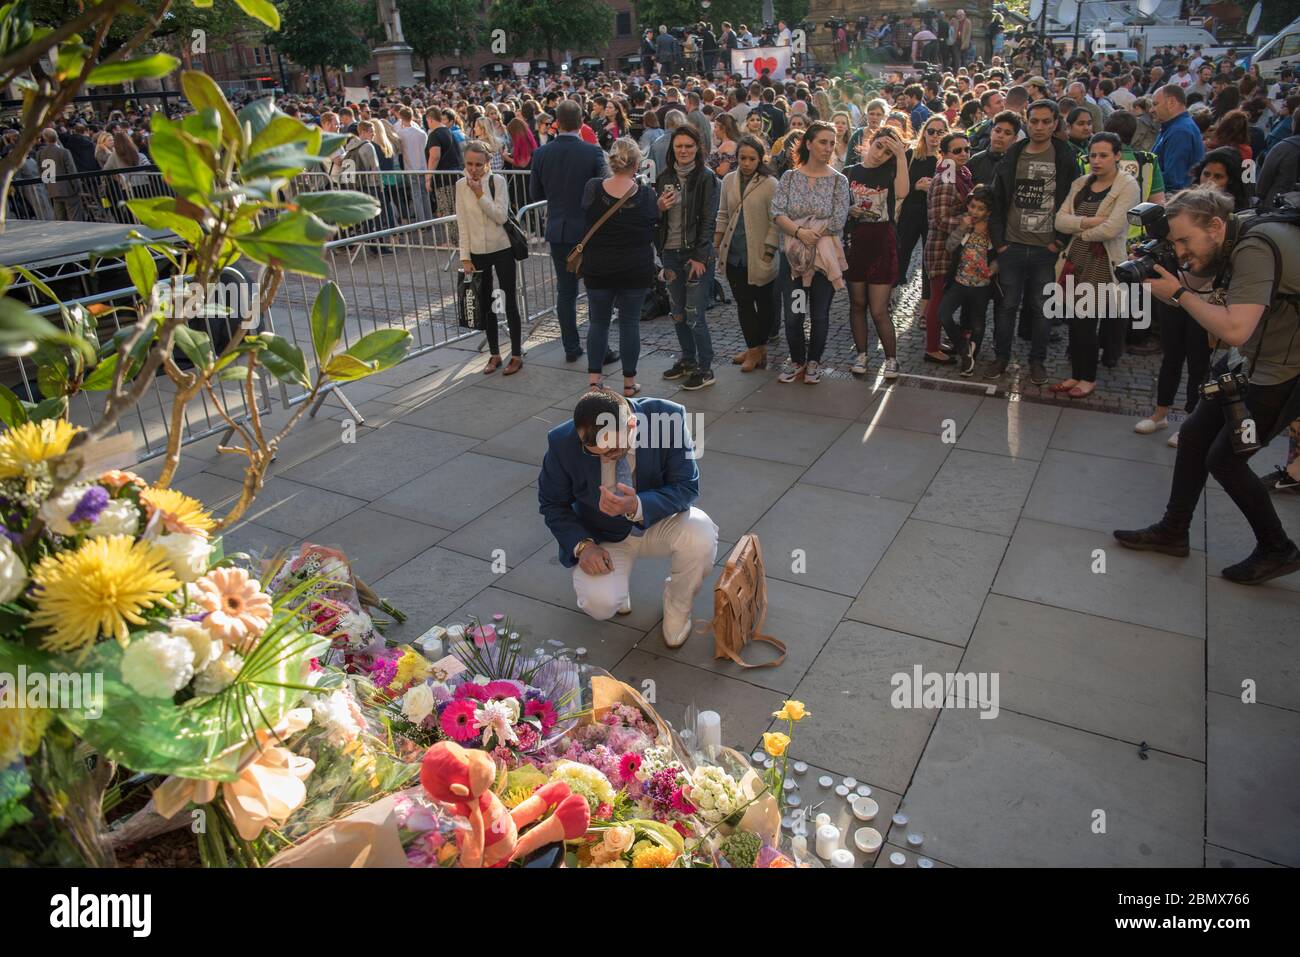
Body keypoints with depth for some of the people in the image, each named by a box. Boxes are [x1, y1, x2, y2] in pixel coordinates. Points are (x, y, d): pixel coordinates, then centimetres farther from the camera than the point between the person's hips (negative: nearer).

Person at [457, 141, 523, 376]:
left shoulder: (498, 181, -8)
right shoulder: (461, 185, 0)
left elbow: (501, 216, -16)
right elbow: (463, 224, 1)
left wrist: (480, 194, -21)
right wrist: (465, 257, -2)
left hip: (501, 249, -3)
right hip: (476, 252, 3)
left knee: (509, 302, 2)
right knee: (484, 304, 9)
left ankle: (516, 355, 12)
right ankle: (494, 354, 22)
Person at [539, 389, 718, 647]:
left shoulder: (668, 419, -26)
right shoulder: (562, 443, -22)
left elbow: (686, 488, -20)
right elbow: (552, 503, -5)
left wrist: (637, 506, -38)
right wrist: (582, 545, -21)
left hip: (657, 522, 1)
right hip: (603, 537, 0)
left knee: (701, 535, -32)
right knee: (600, 604, -27)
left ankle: (677, 609, -1)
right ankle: (614, 582, 13)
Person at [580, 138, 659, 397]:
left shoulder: (593, 189, -9)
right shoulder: (646, 195, -10)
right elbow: (654, 225, 2)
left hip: (597, 269, 1)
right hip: (636, 270, -1)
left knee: (598, 321, 13)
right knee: (630, 322, 7)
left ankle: (594, 379, 13)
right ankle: (629, 383, 13)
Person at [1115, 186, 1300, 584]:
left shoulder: (1255, 249, -27)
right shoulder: (1231, 246, 2)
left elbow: (1234, 331, -34)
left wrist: (1178, 292, -24)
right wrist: (1161, 285, -9)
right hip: (1250, 362, 9)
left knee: (1224, 458, -4)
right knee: (1194, 435, 9)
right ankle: (1173, 531, 21)